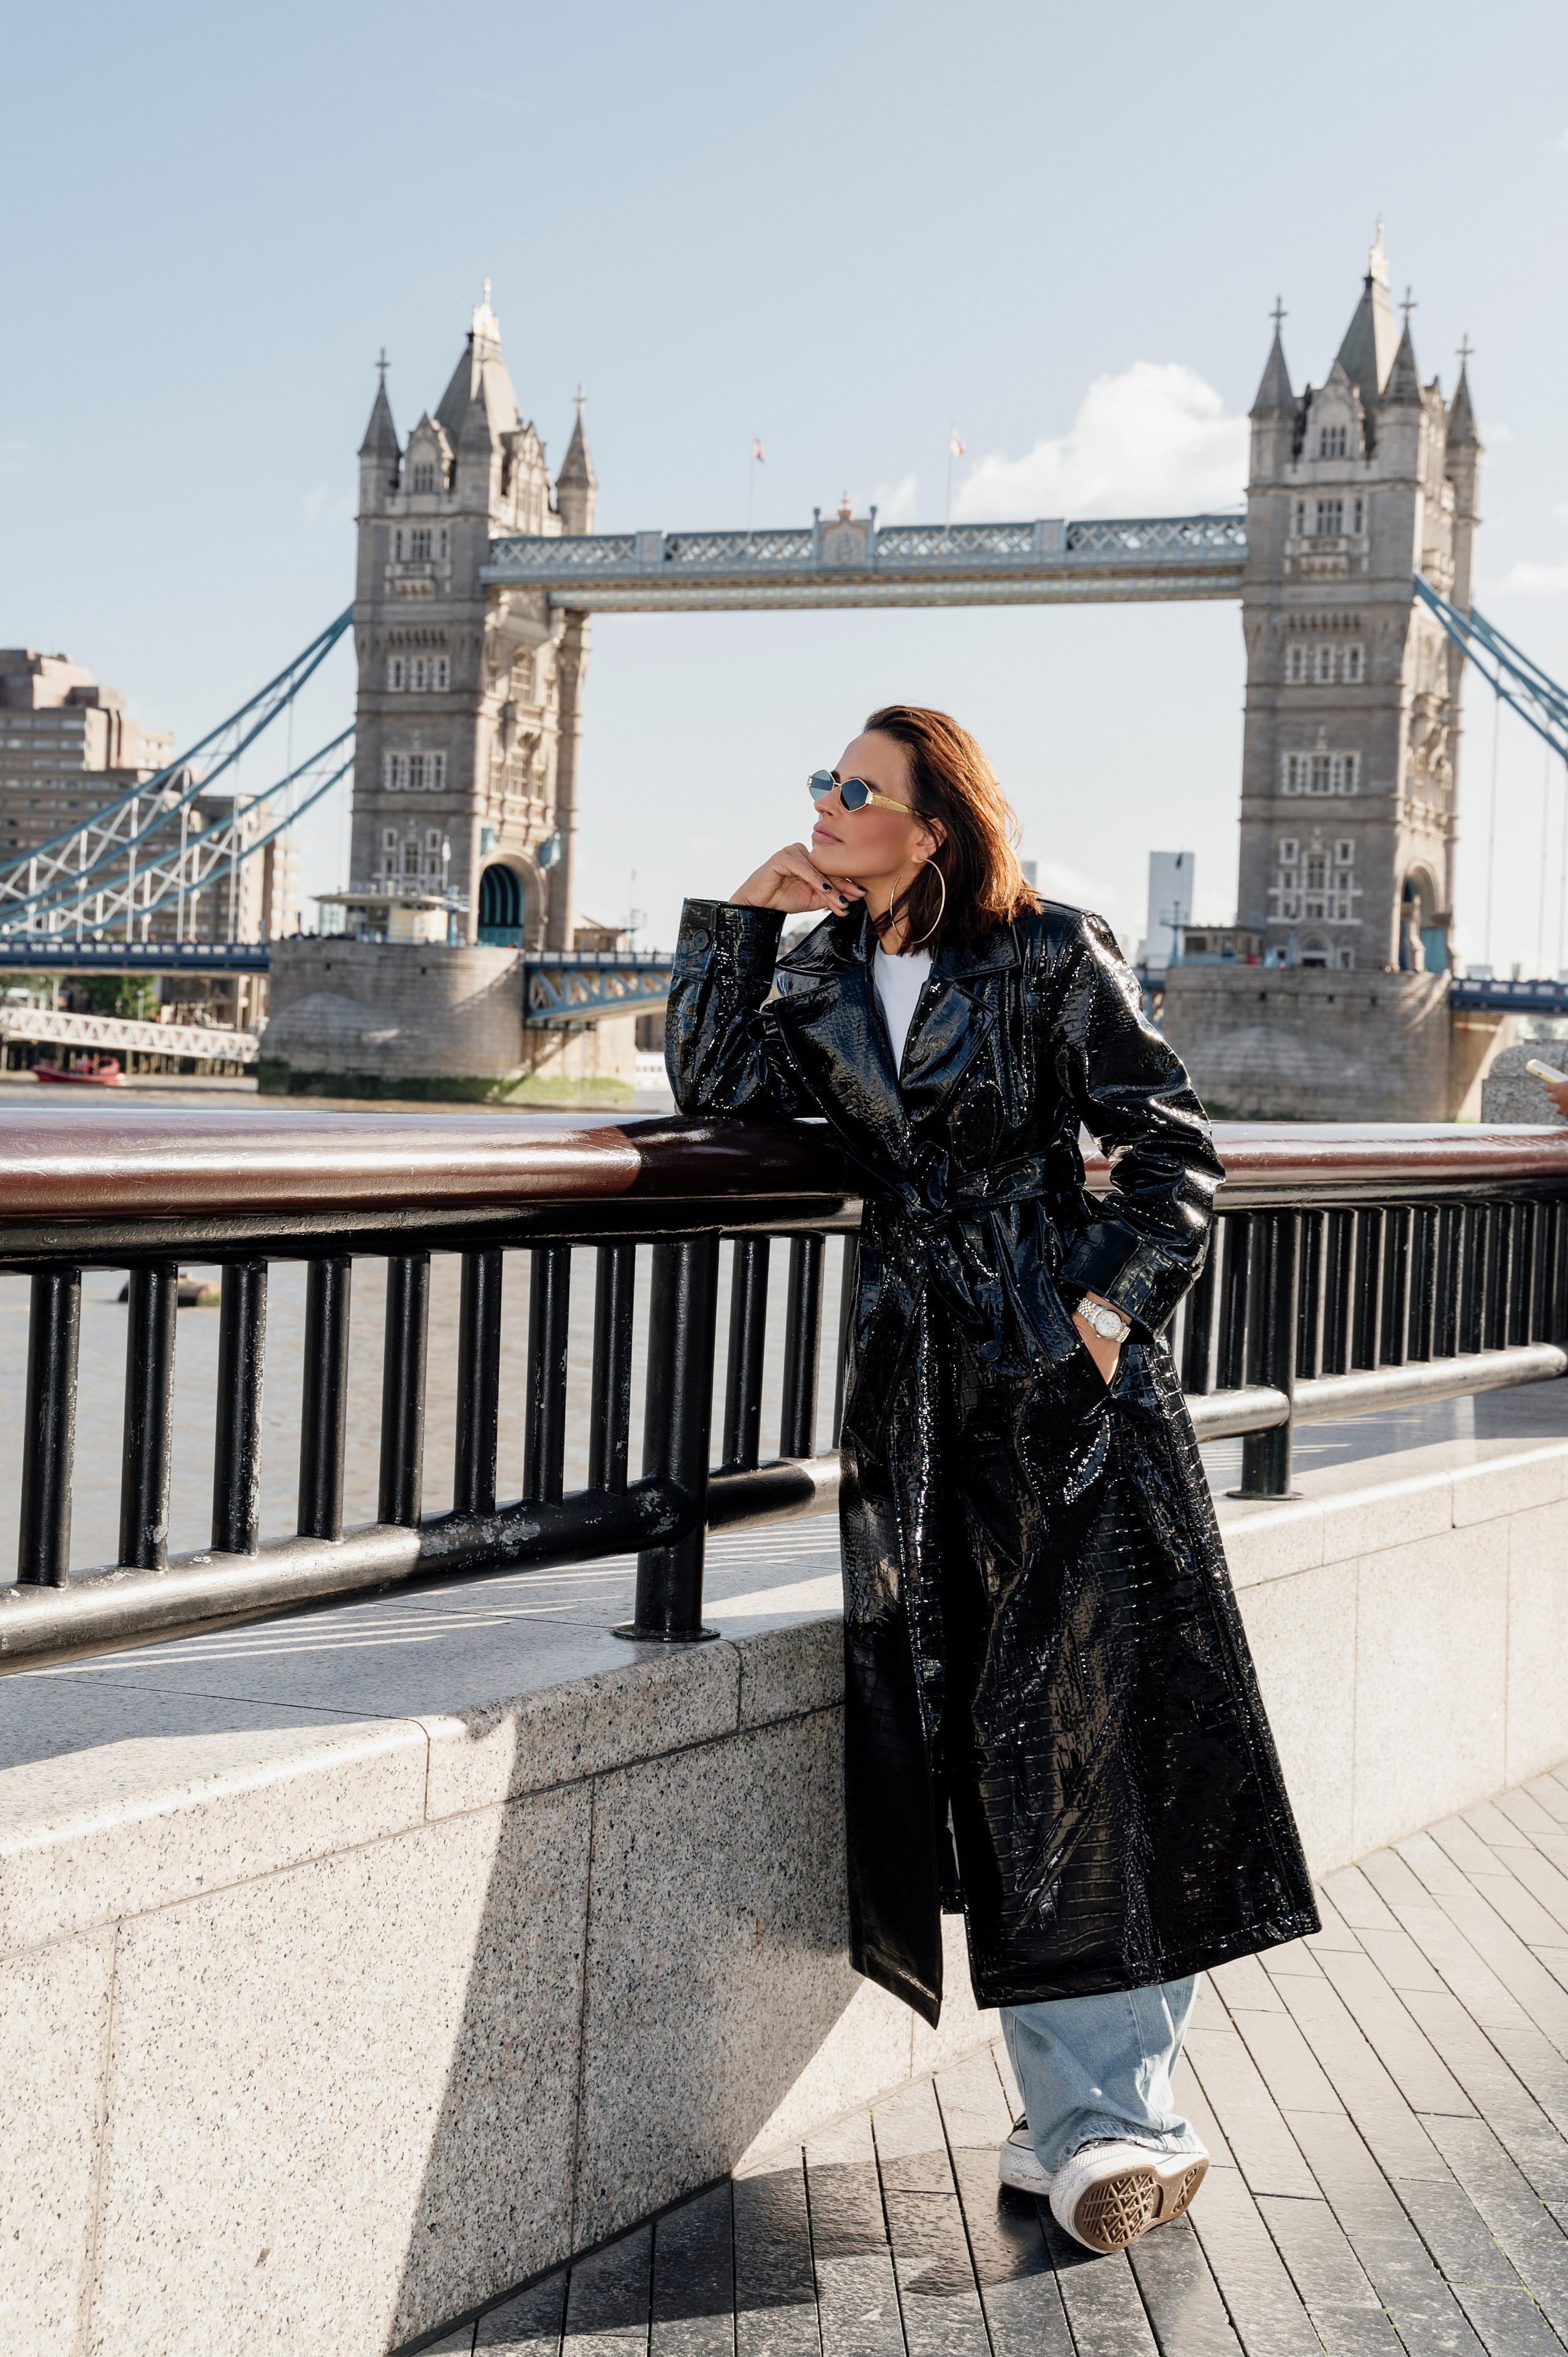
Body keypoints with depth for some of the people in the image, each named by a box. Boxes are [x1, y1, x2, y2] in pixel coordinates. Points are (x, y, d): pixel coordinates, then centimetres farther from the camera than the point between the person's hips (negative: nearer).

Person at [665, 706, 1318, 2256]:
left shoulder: (1054, 960, 0)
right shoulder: (821, 982, 13)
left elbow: (1172, 1147, 0)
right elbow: (717, 1091, 0)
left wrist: (1114, 1302, -10)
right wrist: (738, 919, -1)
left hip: (1064, 1372, -4)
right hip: (919, 1396, 4)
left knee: (1112, 1715, -7)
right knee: (982, 1748, 1)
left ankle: (1088, 2119, -3)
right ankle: (1088, 2118, 7)